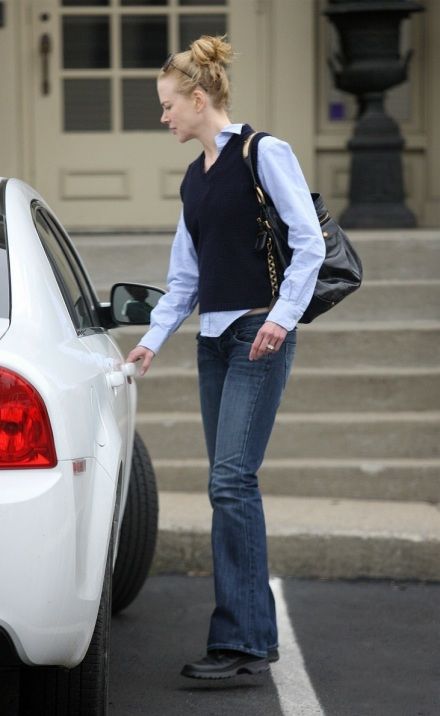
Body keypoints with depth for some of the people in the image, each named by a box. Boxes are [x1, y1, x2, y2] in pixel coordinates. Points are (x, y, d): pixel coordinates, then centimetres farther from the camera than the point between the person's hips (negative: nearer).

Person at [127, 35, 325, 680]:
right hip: (213, 339, 8)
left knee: (231, 481, -15)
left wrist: (283, 316, -19)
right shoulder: (194, 178, 16)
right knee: (230, 487, 6)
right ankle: (251, 637, 11)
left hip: (259, 335, -8)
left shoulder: (264, 154, -6)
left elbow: (309, 242, -11)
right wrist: (153, 339, 11)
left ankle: (242, 640, -13)